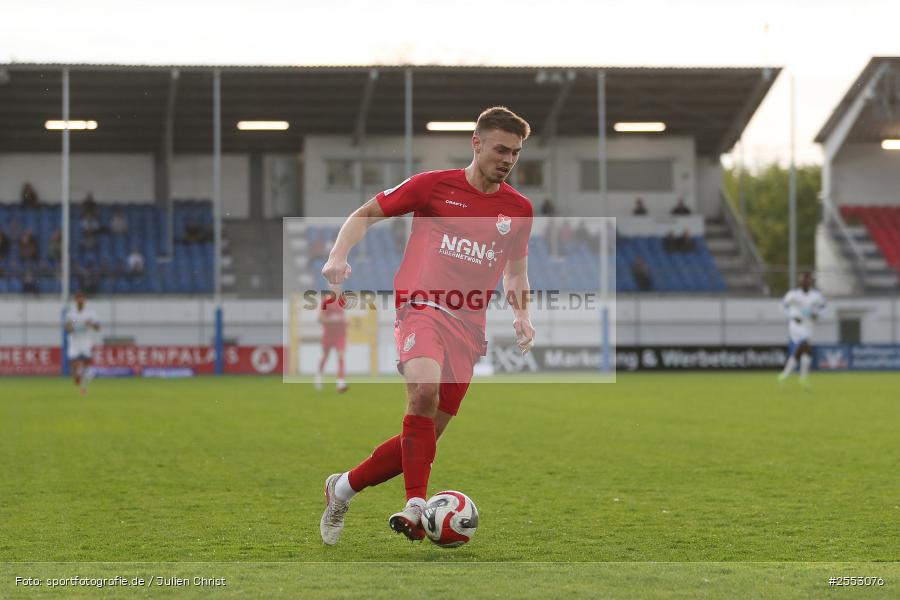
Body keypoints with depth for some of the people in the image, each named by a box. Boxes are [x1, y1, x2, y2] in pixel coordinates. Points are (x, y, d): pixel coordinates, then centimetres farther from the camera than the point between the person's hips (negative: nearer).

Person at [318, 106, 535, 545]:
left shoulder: (519, 209, 13)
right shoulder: (434, 185, 2)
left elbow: (516, 271, 28)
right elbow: (366, 214, 10)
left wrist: (522, 316, 10)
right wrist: (338, 256, -7)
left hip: (468, 327, 4)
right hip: (421, 308, -4)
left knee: (424, 437, 1)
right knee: (424, 389, -34)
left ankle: (344, 487, 23)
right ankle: (415, 506, -33)